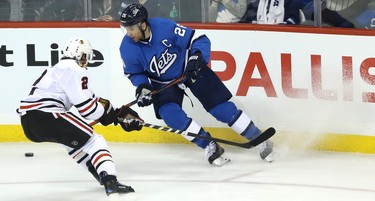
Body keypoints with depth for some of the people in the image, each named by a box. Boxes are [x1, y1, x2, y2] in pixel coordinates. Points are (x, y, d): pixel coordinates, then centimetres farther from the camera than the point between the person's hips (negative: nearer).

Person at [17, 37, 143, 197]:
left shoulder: (58, 69, 28)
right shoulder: (75, 70, -3)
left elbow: (88, 97, 29)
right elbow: (88, 108, -10)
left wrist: (119, 114, 26)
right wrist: (113, 113, 9)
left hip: (28, 122, 10)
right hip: (44, 116, -10)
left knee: (77, 139, 31)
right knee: (93, 140, -8)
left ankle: (102, 173, 29)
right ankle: (110, 182, -25)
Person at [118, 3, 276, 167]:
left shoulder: (165, 27, -30)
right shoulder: (128, 48, -19)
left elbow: (199, 40, -21)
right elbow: (133, 73, 0)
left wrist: (197, 57, -37)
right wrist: (141, 86, -17)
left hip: (189, 69, -3)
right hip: (164, 82, 3)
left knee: (221, 108, -6)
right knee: (170, 114, -21)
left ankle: (258, 139, 8)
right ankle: (210, 147, -6)